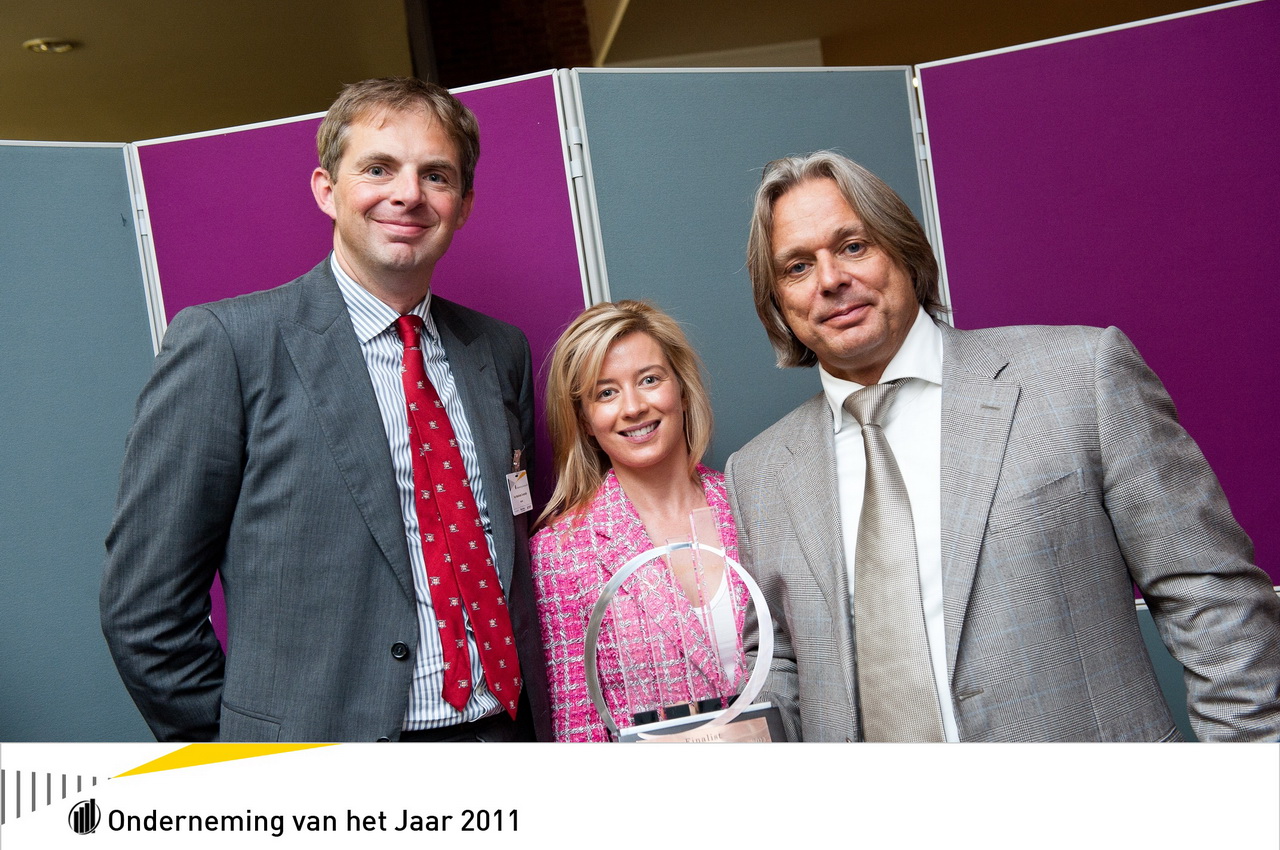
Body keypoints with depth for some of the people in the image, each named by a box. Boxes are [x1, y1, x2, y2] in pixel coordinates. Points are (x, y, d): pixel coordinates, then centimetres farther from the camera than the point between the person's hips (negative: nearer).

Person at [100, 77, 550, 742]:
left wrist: (536, 719, 4)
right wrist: (251, 751, -6)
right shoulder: (224, 342, -9)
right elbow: (145, 606, -9)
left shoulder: (501, 351, 6)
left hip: (506, 735, 5)